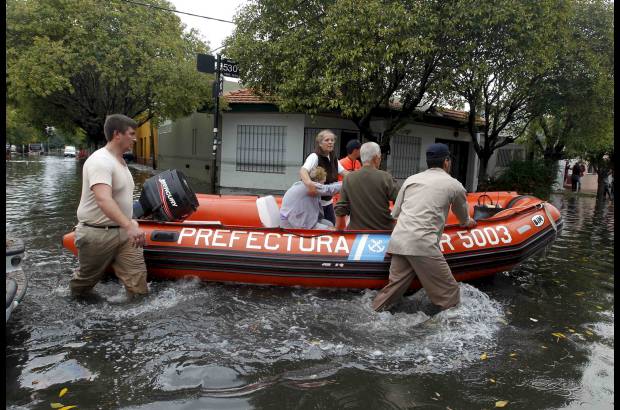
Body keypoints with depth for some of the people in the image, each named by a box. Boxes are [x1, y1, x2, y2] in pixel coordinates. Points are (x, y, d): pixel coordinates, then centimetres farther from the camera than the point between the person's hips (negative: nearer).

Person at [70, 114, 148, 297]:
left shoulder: (120, 161, 10)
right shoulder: (100, 161, -21)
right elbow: (103, 200, -36)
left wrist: (129, 222, 26)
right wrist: (129, 225, -46)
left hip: (123, 232, 7)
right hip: (97, 234, -7)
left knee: (137, 277, -2)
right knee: (86, 279, 15)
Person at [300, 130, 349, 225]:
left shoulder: (333, 158, 7)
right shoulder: (314, 157, -18)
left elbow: (344, 172, 10)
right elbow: (303, 170, -35)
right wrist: (308, 182, -56)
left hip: (328, 202, 8)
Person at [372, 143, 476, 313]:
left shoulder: (410, 179, 19)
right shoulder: (454, 185, 11)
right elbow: (463, 217, 30)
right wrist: (467, 222, 53)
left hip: (398, 241, 6)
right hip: (423, 244, -5)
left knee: (395, 285, 15)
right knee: (449, 292, 5)